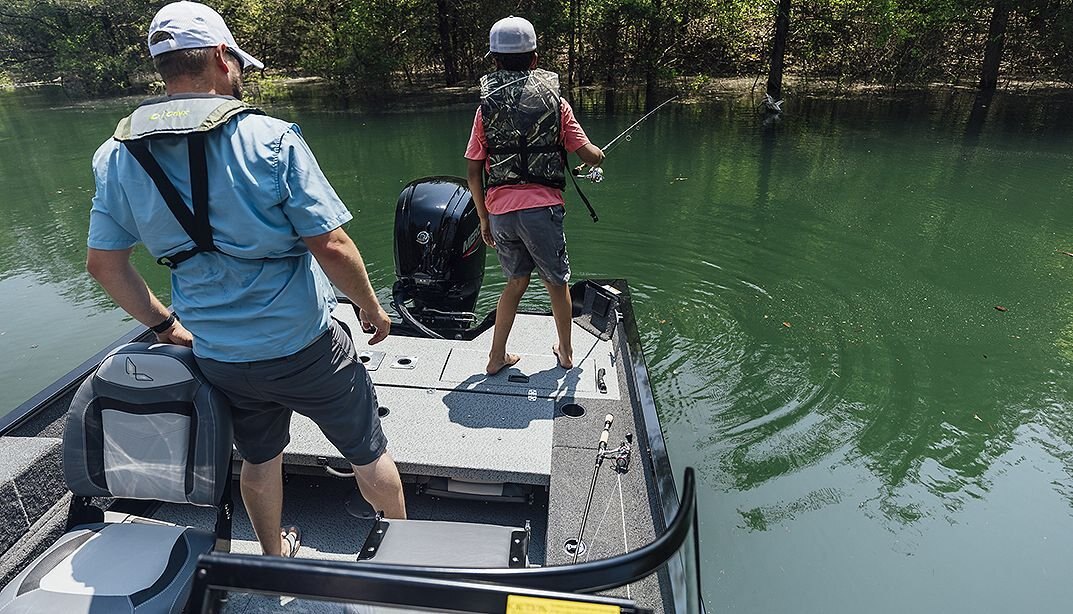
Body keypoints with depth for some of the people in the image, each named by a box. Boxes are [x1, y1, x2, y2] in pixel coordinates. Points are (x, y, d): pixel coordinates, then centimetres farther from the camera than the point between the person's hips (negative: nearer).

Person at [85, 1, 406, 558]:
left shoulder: (118, 157, -2)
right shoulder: (269, 139, -17)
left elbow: (103, 263, 4)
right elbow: (331, 246, -20)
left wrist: (164, 325, 17)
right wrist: (372, 308, -4)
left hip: (219, 358, 5)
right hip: (305, 346, -4)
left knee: (258, 459, 27)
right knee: (368, 452, 17)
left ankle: (275, 558, 51)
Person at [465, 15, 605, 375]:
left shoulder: (486, 107, 8)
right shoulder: (554, 101, 3)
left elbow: (473, 172, 5)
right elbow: (589, 156, 1)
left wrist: (483, 218, 15)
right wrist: (600, 157, 25)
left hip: (499, 210, 3)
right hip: (541, 207, -2)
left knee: (516, 281, 21)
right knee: (557, 282, 16)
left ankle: (497, 357, 24)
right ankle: (566, 353, 32)